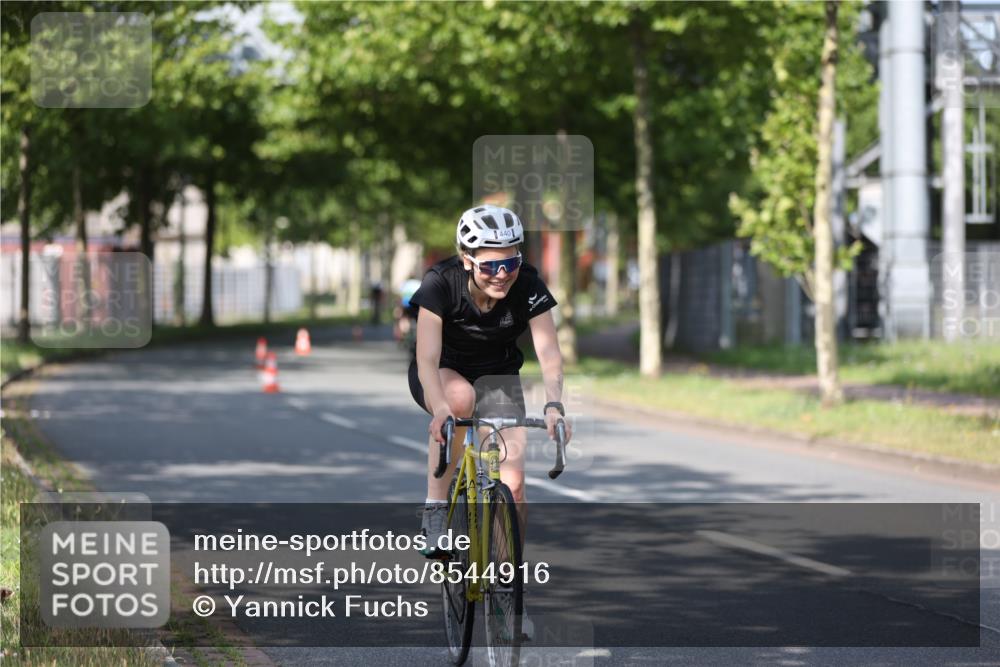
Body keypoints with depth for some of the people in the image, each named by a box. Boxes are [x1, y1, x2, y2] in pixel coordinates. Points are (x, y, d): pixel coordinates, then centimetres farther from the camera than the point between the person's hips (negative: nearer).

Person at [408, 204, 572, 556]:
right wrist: (441, 408, -54)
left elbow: (549, 354, -30)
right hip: (442, 373, -2)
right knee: (460, 397, -39)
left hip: (496, 375, 2)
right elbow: (427, 360, -36)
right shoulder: (441, 283, -28)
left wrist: (554, 405, -48)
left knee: (513, 479, -15)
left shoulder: (528, 286, -23)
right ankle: (435, 507, -26)